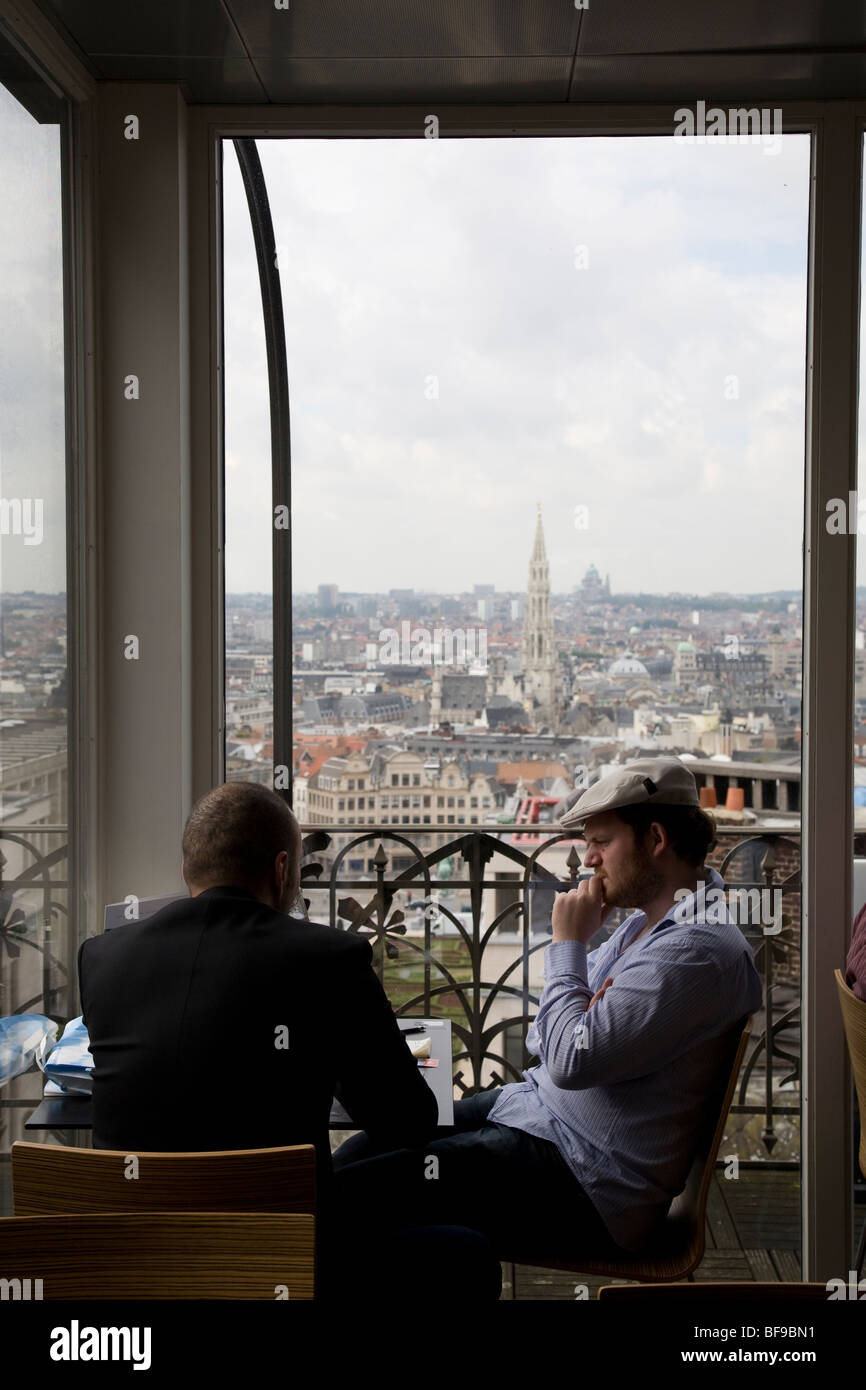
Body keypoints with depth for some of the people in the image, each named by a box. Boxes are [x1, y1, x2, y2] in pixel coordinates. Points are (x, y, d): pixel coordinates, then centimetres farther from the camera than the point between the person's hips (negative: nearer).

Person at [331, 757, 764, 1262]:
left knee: (347, 1191, -15)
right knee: (357, 1152, 7)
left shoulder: (697, 951, -21)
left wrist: (569, 944, -13)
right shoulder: (647, 921, 12)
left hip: (588, 1190, -10)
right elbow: (545, 1042, 20)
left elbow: (572, 1063, -26)